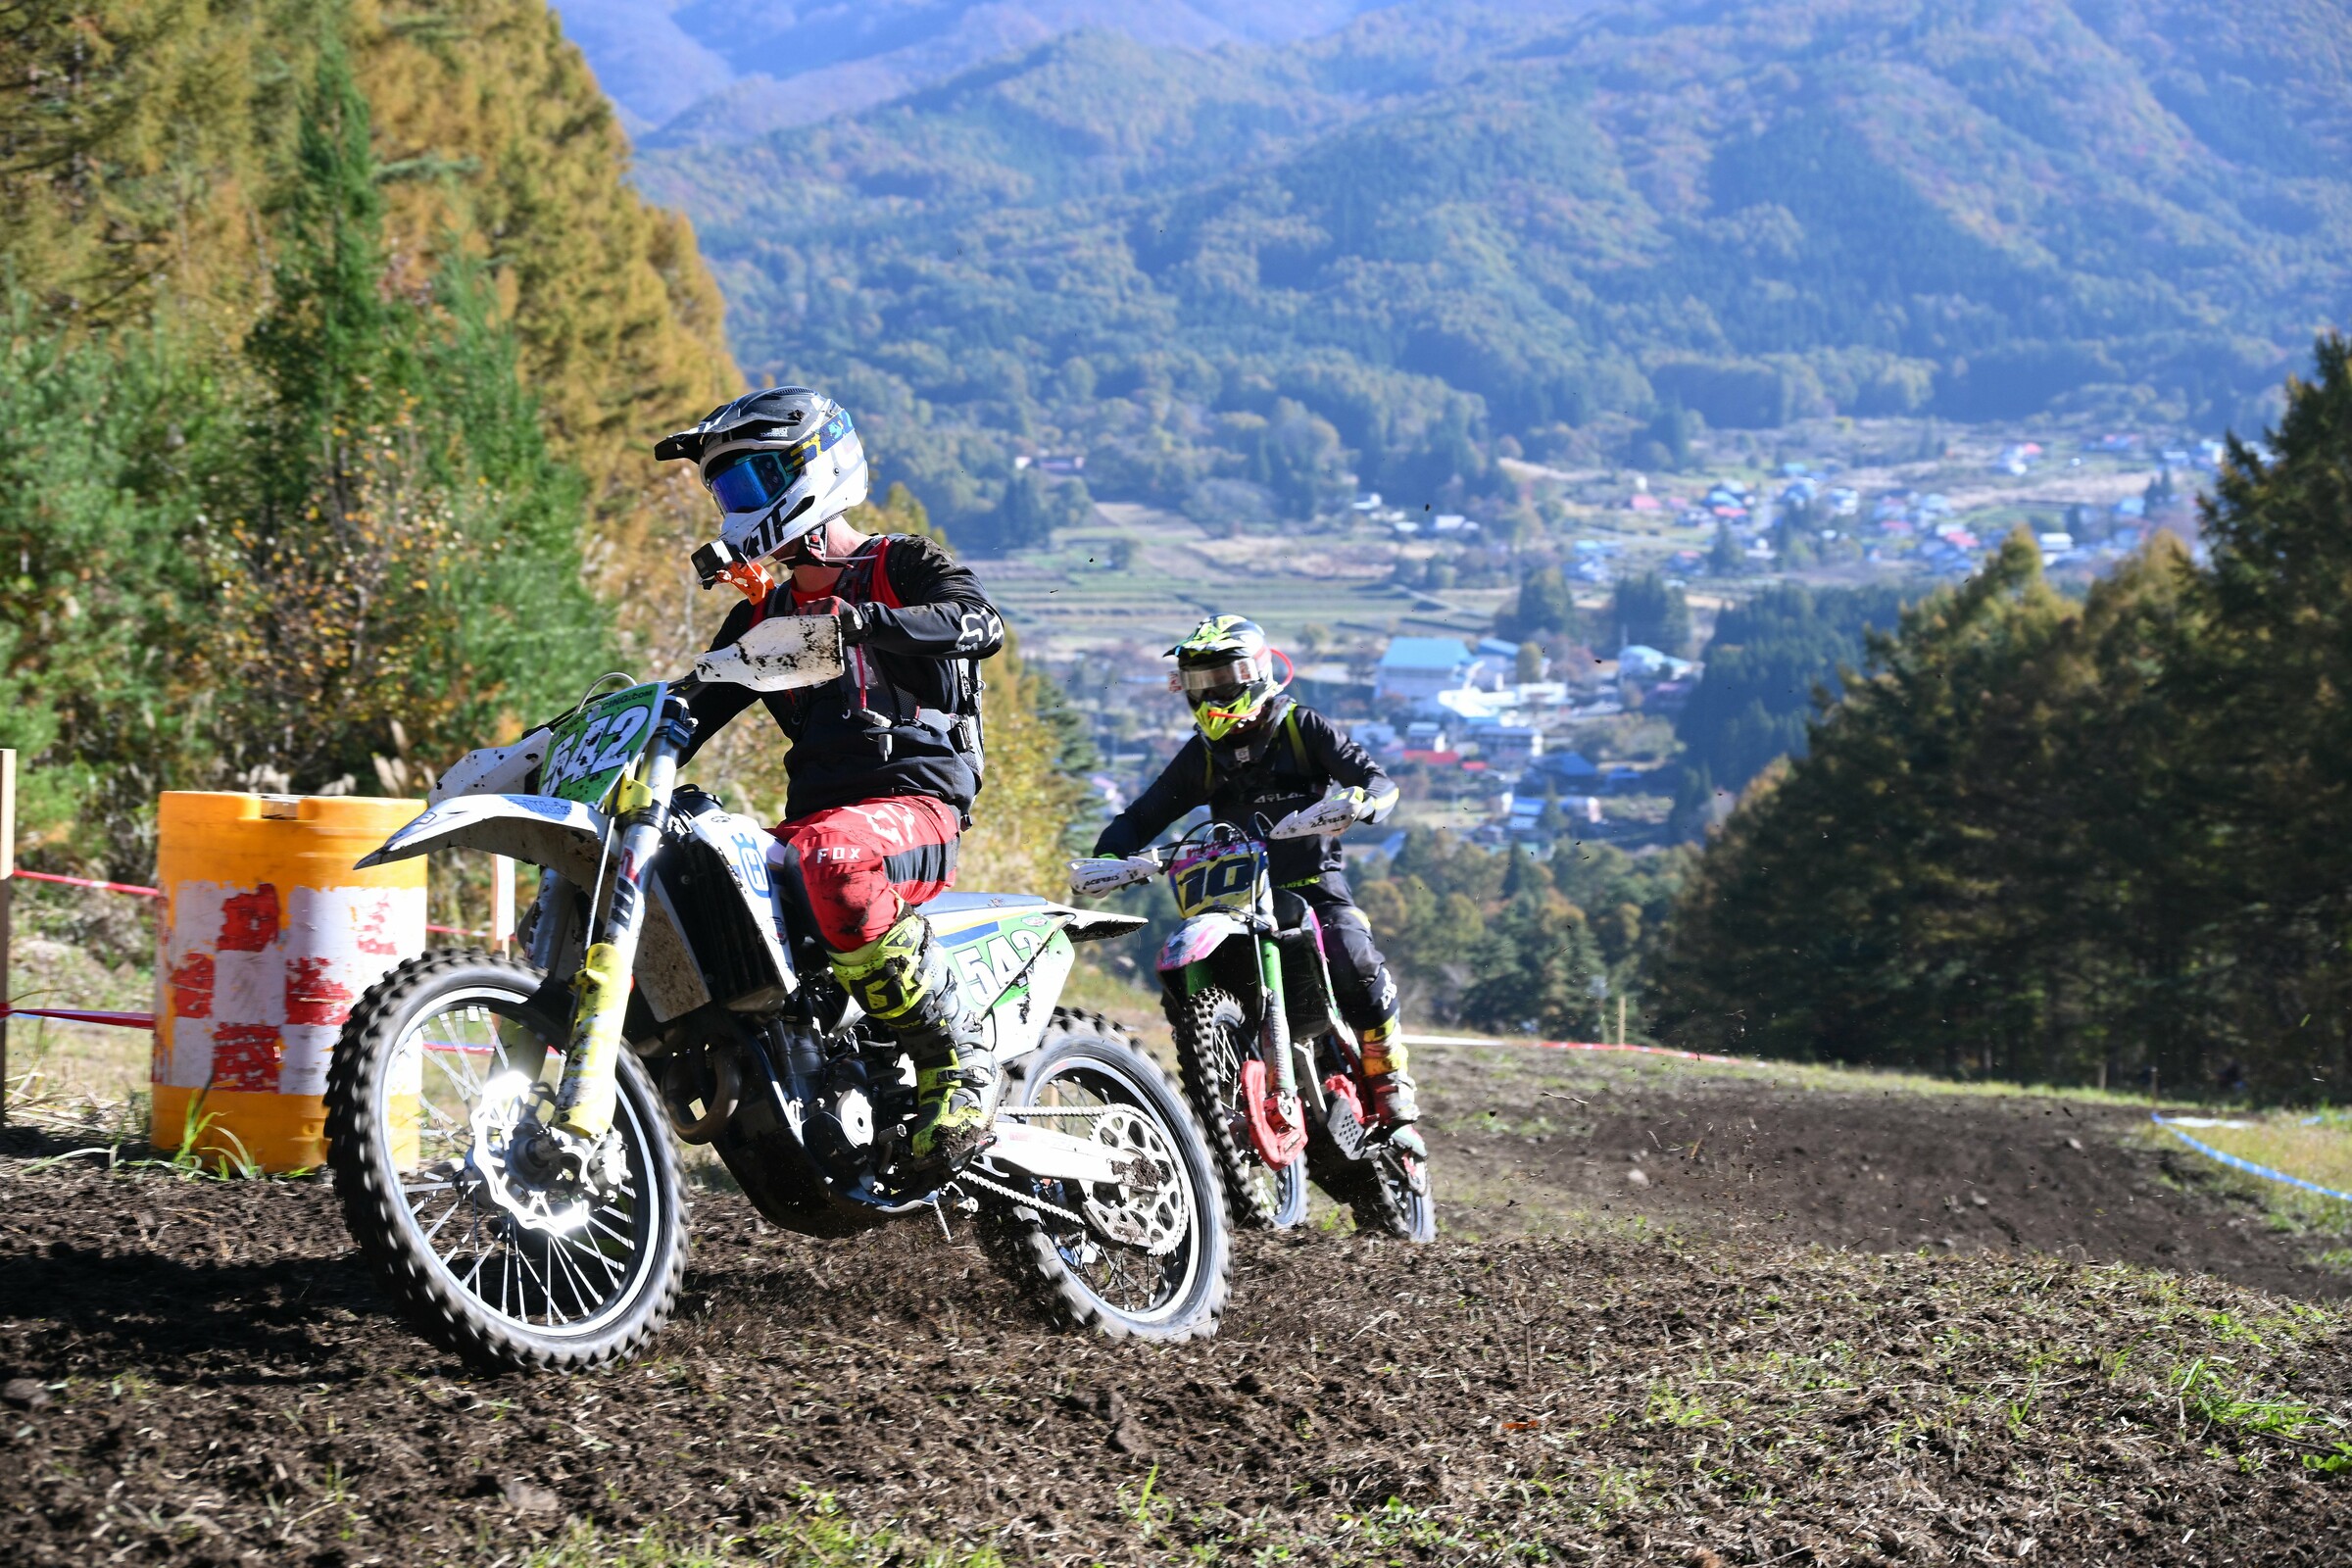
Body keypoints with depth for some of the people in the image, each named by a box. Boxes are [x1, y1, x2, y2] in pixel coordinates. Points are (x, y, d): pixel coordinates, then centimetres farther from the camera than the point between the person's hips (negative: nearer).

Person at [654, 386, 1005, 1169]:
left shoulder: (902, 565, 6)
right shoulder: (762, 616, 26)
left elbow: (980, 624, -16)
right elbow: (692, 713, 22)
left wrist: (861, 620, -30)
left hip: (915, 802, -7)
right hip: (812, 814, 7)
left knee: (834, 865, -41)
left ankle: (957, 1068, -30)